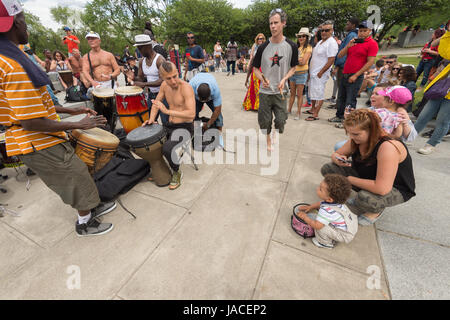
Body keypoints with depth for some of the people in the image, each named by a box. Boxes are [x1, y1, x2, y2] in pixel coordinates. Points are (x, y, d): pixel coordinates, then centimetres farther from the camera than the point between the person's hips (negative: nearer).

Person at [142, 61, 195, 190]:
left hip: (185, 128, -7)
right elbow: (156, 102, 17)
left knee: (167, 148, -32)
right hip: (170, 126, 7)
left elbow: (192, 114, -31)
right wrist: (151, 119, 3)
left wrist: (167, 111, -32)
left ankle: (176, 172, -2)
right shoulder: (164, 85, 2)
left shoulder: (186, 87, -20)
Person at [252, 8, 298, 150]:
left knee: (281, 120, 2)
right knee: (265, 120, 4)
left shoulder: (291, 46, 0)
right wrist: (262, 78, -15)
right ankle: (268, 140, 30)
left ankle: (276, 140, 31)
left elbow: (293, 67, 8)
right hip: (265, 91, 0)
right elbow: (255, 68, 6)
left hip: (280, 91, 0)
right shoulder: (263, 47, -1)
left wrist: (284, 79, -12)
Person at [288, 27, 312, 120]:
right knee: (292, 93, 11)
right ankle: (289, 110, 19)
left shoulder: (308, 48, -4)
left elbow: (303, 62, -13)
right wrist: (297, 60, -8)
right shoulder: (296, 47, 14)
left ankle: (298, 113, 4)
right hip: (292, 72, 5)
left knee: (299, 95, -2)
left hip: (301, 73, -5)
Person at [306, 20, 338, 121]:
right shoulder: (320, 42, 17)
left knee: (319, 94, -6)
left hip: (320, 74, -9)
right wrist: (310, 71, 14)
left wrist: (320, 73, -20)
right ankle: (313, 109, 32)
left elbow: (331, 61, -18)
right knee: (312, 92, 16)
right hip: (312, 72, 9)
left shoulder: (332, 43, -12)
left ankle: (315, 115, -2)